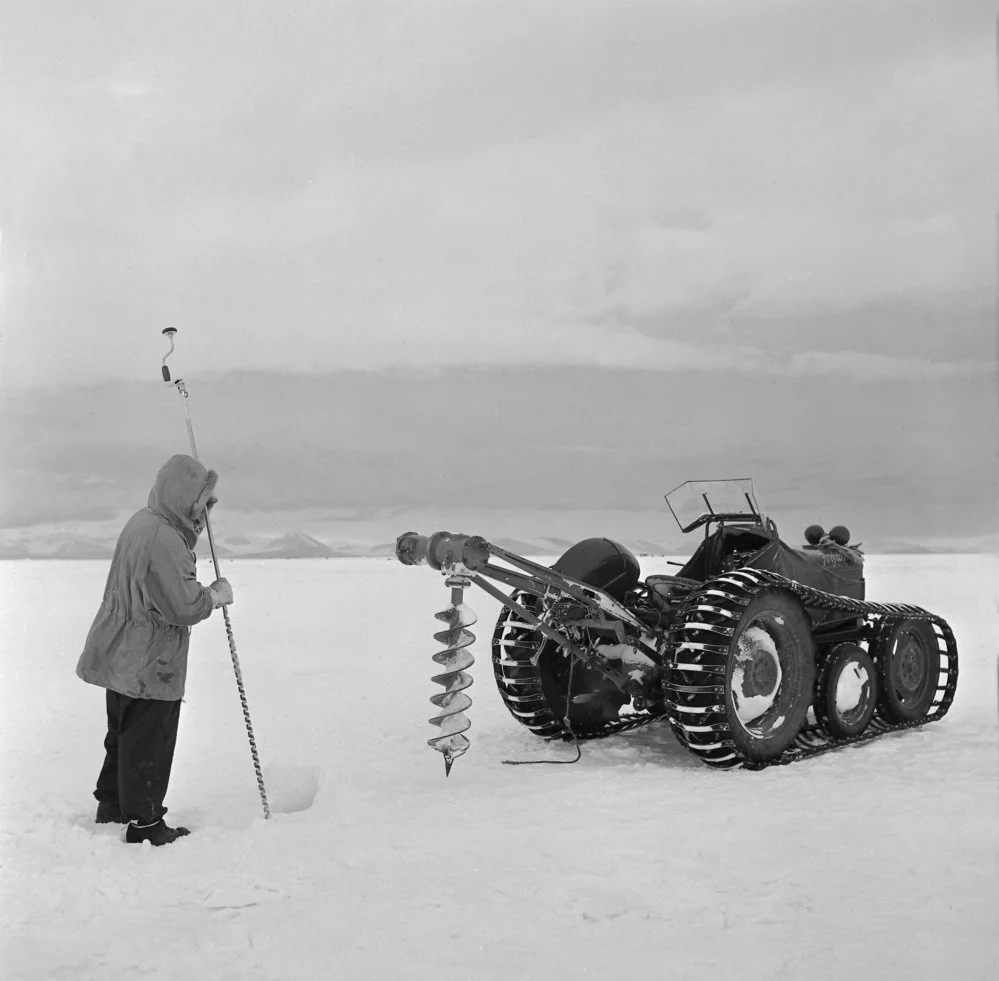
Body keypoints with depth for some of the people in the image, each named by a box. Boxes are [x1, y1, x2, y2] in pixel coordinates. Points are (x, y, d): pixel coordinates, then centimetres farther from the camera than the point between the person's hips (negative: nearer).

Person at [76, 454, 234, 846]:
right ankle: (144, 826, 11)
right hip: (148, 666, -10)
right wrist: (217, 594, -9)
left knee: (124, 737, 23)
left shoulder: (143, 521, 8)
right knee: (148, 745, 1)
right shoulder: (163, 539, -25)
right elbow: (184, 606, -28)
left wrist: (194, 527, 8)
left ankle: (111, 807, 37)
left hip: (121, 659, 10)